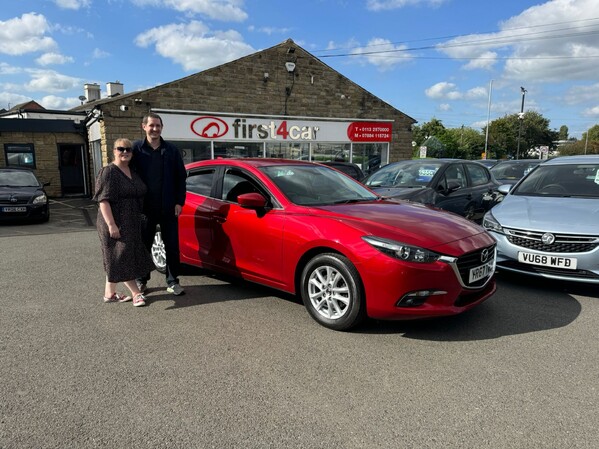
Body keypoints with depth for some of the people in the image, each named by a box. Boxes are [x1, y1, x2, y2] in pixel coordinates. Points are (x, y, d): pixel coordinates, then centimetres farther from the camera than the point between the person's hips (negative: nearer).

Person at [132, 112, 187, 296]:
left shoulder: (171, 150, 5)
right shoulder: (136, 149, 1)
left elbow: (181, 177, 5)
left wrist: (179, 201, -2)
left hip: (168, 208, 1)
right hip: (145, 208, -1)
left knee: (172, 246, 4)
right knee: (143, 245, 11)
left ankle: (173, 281, 15)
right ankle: (141, 280, 26)